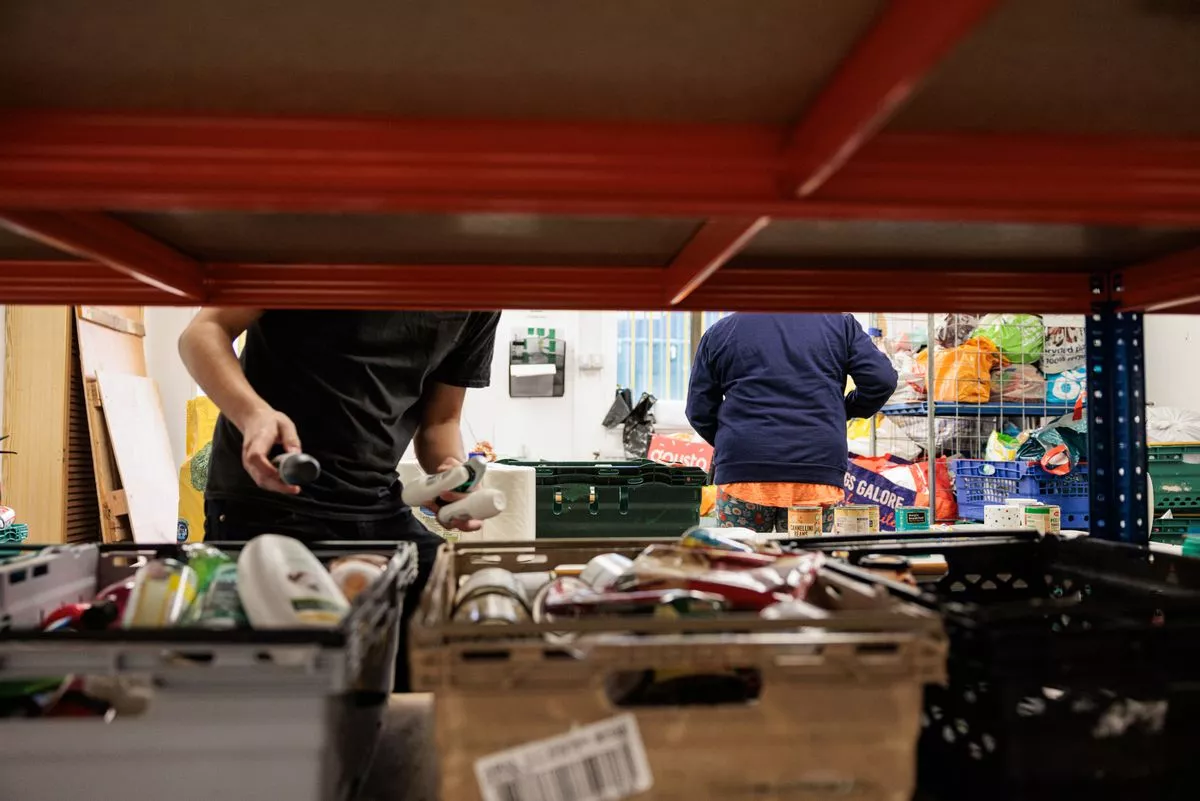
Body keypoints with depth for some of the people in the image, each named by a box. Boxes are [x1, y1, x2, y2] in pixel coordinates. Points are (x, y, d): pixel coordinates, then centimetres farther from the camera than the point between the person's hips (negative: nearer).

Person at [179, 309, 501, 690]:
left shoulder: (481, 308, 5)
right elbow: (204, 333, -8)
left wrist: (453, 472, -10)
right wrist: (254, 413, -28)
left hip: (379, 509, 5)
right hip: (265, 501, -4)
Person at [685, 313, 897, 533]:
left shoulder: (720, 331, 13)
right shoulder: (840, 323, 13)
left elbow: (699, 410, 11)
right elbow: (882, 380, 5)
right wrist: (844, 411, 21)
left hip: (744, 473, 0)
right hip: (818, 473, 1)